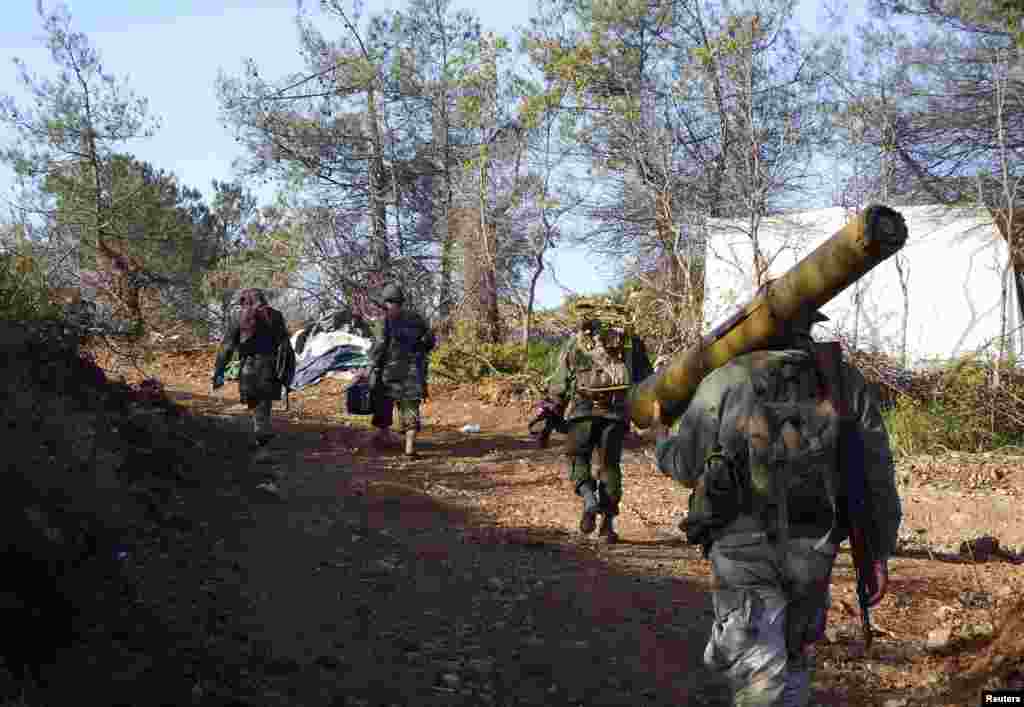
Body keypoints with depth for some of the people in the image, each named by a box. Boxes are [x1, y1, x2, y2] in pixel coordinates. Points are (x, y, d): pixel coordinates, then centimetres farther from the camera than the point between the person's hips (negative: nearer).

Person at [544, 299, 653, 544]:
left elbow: (559, 384, 11)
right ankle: (608, 524, 10)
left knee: (578, 459, 13)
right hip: (616, 412, 2)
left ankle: (589, 500, -13)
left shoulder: (576, 341, 13)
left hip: (583, 410, -2)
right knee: (609, 465, 12)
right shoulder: (631, 341, 17)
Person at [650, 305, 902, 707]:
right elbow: (877, 476, 3)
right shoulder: (846, 381, 3)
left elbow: (685, 465, 2)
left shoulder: (725, 382, -5)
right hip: (814, 553, 3)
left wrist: (662, 437, 25)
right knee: (792, 652, 24)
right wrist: (878, 554, 11)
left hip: (744, 549, -3)